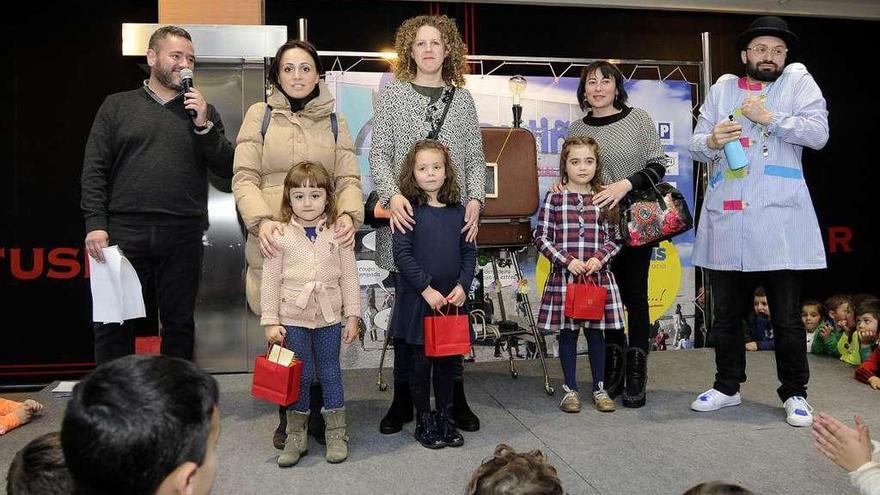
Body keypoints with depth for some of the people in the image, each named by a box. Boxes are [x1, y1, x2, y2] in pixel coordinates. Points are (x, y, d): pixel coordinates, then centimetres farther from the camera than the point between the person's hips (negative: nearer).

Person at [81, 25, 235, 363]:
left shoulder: (203, 112, 14)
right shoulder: (117, 106, 11)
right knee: (112, 325, 1)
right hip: (124, 232, -1)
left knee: (179, 324, 8)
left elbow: (227, 168, 5)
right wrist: (95, 224, -5)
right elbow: (94, 170, 5)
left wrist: (204, 126, -7)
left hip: (183, 237, 1)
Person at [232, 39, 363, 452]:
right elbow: (244, 177, 2)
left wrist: (349, 215, -13)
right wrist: (261, 220, -15)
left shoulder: (334, 121, 15)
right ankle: (287, 416, 18)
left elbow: (348, 178, 7)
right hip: (275, 239, -1)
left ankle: (316, 413, 18)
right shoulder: (260, 115, 10)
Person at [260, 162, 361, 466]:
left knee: (330, 373, 11)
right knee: (299, 377, 8)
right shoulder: (280, 235, -3)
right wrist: (270, 321, -4)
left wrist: (352, 316, 0)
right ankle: (295, 436, 23)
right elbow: (270, 280, -1)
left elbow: (349, 276, 1)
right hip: (292, 318, 0)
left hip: (329, 317, 1)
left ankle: (336, 434, 23)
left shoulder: (338, 232, -1)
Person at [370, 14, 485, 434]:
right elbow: (379, 154, 0)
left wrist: (475, 199, -6)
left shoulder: (462, 98, 12)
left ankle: (455, 396, 17)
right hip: (408, 217, -1)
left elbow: (476, 158, 11)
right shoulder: (392, 94, 7)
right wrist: (392, 195, -17)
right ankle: (403, 397, 16)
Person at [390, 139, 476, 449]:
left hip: (451, 300, 4)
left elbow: (469, 252, 7)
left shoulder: (458, 211, 6)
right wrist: (427, 289, -15)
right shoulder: (409, 210, -6)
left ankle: (445, 419, 26)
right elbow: (402, 254, -11)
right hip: (417, 300, -3)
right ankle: (424, 422, 21)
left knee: (447, 361, 12)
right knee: (420, 362, 6)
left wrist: (462, 285, -6)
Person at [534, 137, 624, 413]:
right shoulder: (554, 198, -3)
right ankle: (570, 389, 22)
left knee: (596, 332, 11)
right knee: (567, 333, 8)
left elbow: (614, 237, 6)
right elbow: (541, 237, -3)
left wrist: (599, 258, -11)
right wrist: (567, 260, -12)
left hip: (598, 276, 2)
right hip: (563, 277, -1)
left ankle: (599, 388, 25)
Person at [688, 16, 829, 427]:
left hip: (779, 220, -2)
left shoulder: (799, 82, 8)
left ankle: (794, 394, 19)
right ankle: (727, 387, 26)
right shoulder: (721, 89, 14)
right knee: (726, 314, 12)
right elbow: (695, 145, 9)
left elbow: (818, 133, -5)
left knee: (787, 317, 3)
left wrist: (770, 117, -13)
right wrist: (712, 140, -13)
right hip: (725, 220, 3)